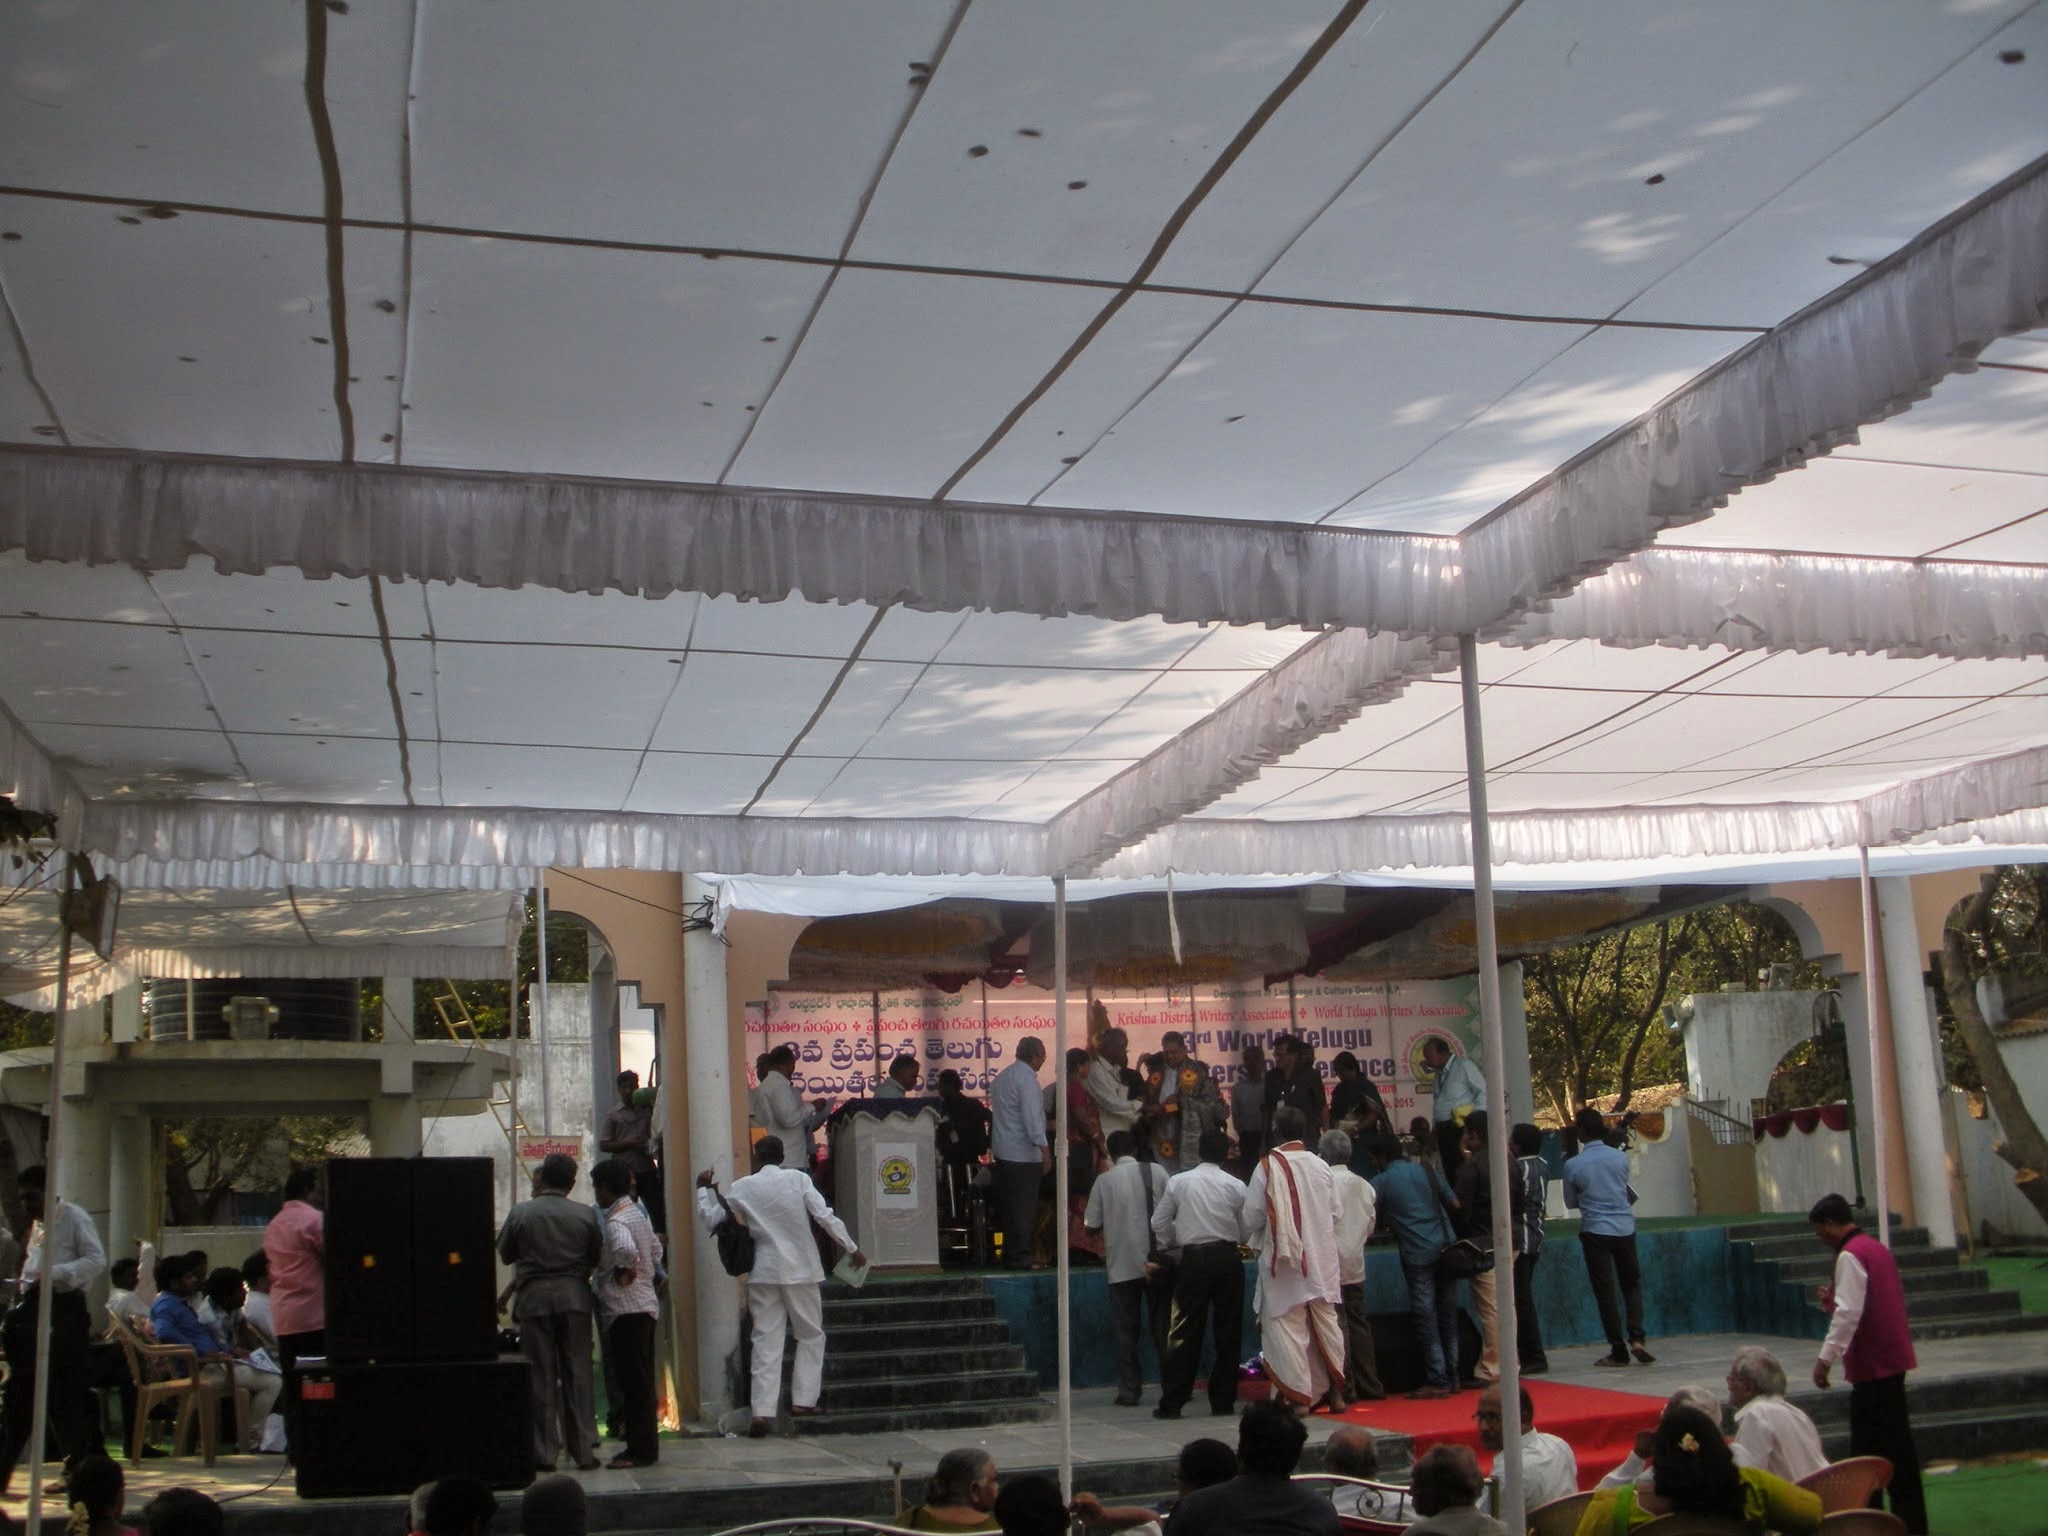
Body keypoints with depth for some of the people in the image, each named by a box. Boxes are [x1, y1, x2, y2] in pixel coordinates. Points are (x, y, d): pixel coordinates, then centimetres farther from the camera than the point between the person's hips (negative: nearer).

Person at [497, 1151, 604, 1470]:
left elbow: (505, 1253, 6)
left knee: (541, 1377, 5)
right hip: (575, 1298, 1)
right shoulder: (586, 1214, -2)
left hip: (534, 1299, -1)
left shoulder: (520, 1213, -5)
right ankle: (584, 1451, 8)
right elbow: (597, 1256, 6)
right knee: (578, 1375, 7)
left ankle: (544, 1453, 6)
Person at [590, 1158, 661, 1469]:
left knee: (632, 1379, -4)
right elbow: (656, 1250, 22)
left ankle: (640, 1449, -1)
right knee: (641, 1379, 14)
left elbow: (626, 1248, -36)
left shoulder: (615, 1221, -16)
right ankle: (645, 1445, 21)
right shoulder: (638, 1214, 13)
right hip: (645, 1302, 10)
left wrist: (624, 1270, -18)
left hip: (626, 1309, -10)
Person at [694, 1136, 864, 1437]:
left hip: (763, 1273, 1)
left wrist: (703, 1189, 20)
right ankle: (803, 1400, 10)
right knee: (811, 1335, 15)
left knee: (766, 1341, 2)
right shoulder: (798, 1179, -4)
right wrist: (852, 1248, -1)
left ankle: (763, 1411, -6)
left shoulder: (742, 1187, 0)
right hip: (800, 1269, -1)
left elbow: (712, 1221, 7)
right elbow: (825, 1216, -9)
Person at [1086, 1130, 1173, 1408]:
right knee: (1162, 1325, 10)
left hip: (1122, 1265, -1)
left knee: (1126, 1329, 6)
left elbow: (1091, 1225, 1)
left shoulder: (1105, 1181, -2)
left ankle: (1129, 1390, 4)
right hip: (1158, 1262, 1)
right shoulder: (1156, 1172, 0)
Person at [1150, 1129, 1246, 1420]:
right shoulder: (1235, 1186, -2)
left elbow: (1159, 1223, 3)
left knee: (1186, 1333, 2)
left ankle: (1172, 1403, 2)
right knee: (1228, 1332, 9)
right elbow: (1246, 1229, 4)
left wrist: (1173, 1243, 21)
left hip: (1193, 1260, 0)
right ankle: (1223, 1401, 12)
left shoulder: (1178, 1182, -2)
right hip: (1227, 1258, 0)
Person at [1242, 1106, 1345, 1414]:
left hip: (1284, 1260, -4)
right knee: (1326, 1323, 15)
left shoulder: (1268, 1166, -12)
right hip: (1322, 1260, 4)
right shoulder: (1321, 1166, -1)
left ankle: (1298, 1396, 2)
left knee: (1288, 1328, 2)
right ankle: (1335, 1391, 22)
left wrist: (1254, 1238, 13)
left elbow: (1252, 1216, -9)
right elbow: (1336, 1215, 6)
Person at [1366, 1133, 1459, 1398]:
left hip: (1417, 1255, -5)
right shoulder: (1428, 1171, 10)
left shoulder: (1381, 1182, 0)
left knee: (1425, 1319, -1)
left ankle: (1437, 1381, -2)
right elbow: (1453, 1203, 11)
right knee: (1448, 1316, 10)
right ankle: (1452, 1377, 15)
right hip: (1444, 1249, 5)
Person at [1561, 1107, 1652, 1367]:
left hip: (1595, 1231, -3)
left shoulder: (1572, 1165, -9)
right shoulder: (1621, 1157, -1)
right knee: (1632, 1284, 15)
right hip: (1625, 1228, 3)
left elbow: (1570, 1203, 5)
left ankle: (1618, 1350, 3)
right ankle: (1637, 1338, -2)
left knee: (1604, 1291, 3)